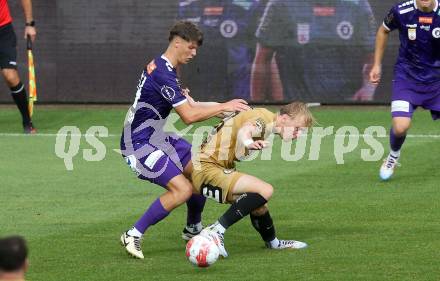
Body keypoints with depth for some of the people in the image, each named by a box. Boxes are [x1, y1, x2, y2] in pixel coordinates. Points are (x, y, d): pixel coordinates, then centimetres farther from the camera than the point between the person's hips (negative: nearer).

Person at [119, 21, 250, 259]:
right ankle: (133, 236, -11)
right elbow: (189, 116, -25)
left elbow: (189, 105, 14)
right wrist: (223, 107, -14)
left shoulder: (161, 67, 11)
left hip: (155, 138, 10)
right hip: (139, 145, -10)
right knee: (182, 189, -19)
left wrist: (222, 109, 1)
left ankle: (193, 228, 27)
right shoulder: (163, 74, -23)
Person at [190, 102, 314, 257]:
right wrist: (248, 143, -63)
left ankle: (273, 243, 40)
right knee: (265, 190, -25)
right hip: (207, 170, -11)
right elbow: (244, 131, -41)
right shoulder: (267, 119, -19)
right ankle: (216, 231, -24)